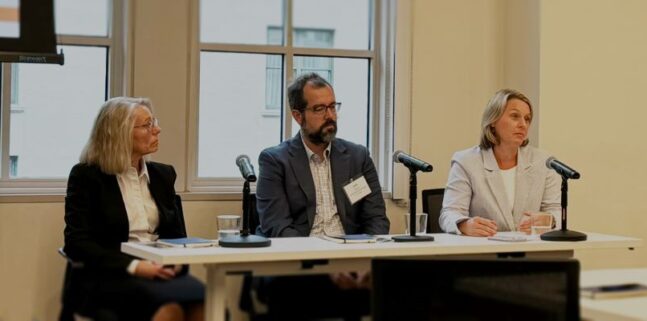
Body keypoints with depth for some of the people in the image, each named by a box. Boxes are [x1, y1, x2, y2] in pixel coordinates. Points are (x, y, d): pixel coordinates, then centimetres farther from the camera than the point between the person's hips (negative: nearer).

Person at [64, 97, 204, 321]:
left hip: (162, 273, 5)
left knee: (200, 299, -32)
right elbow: (76, 243, -6)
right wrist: (134, 266, -18)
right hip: (112, 277, -5)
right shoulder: (86, 175, 2)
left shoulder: (163, 174, 18)